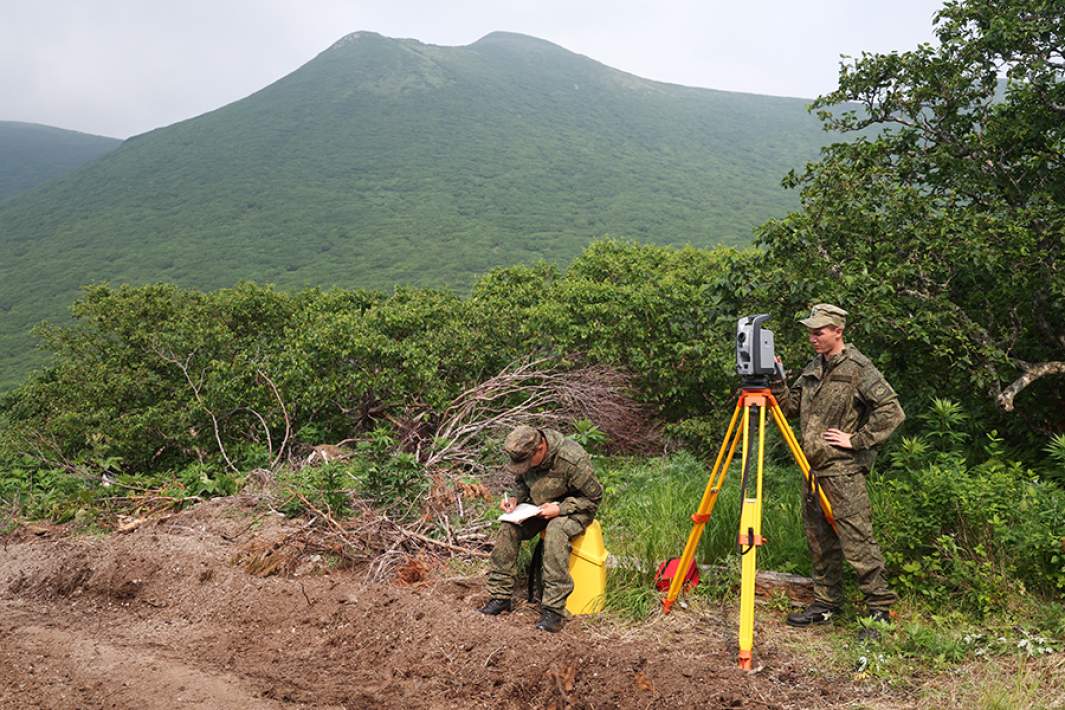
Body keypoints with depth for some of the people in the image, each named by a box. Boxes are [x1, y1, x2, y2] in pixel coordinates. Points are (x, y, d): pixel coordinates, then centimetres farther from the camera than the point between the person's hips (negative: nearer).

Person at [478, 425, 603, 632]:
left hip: (574, 508, -6)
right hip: (540, 506, 6)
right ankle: (500, 596, -9)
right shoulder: (526, 456, -10)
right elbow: (522, 482, 12)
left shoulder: (572, 459, -29)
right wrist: (515, 498, -11)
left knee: (555, 532, -37)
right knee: (508, 527, -20)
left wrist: (560, 509, -28)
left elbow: (594, 497, -17)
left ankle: (554, 609, -33)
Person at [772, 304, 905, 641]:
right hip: (815, 468, 8)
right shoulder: (813, 367, 13)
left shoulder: (858, 368, -11)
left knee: (856, 540, -7)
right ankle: (826, 603, 26)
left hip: (844, 470, -8)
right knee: (818, 539, 14)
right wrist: (775, 381, 1)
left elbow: (892, 411, -15)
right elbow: (791, 406, 17)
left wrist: (857, 440, -15)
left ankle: (880, 608, 3)